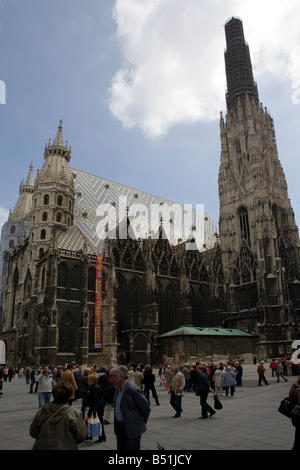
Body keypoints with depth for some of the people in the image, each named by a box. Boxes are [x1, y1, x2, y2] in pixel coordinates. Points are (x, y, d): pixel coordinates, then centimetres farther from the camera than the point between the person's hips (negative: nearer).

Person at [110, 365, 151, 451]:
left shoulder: (134, 390, -22)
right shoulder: (118, 388, 6)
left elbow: (145, 408, -16)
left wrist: (141, 422, -2)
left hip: (132, 429, -8)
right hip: (119, 427, 8)